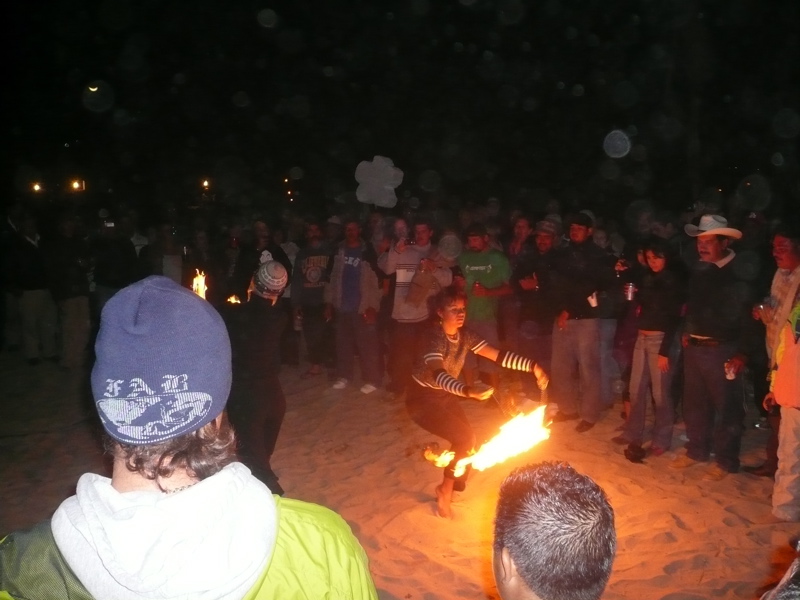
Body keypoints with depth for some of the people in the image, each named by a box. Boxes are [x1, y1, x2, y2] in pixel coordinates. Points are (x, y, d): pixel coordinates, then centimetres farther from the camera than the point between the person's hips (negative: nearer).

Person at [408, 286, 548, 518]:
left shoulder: (466, 335, -7)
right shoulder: (434, 337, -29)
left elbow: (498, 356, -11)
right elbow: (438, 375, -46)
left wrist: (532, 366, -24)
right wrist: (468, 391, -63)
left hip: (445, 396, 7)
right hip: (422, 398, -7)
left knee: (467, 441, 0)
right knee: (465, 438, -16)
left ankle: (448, 489, 25)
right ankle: (445, 491, 5)